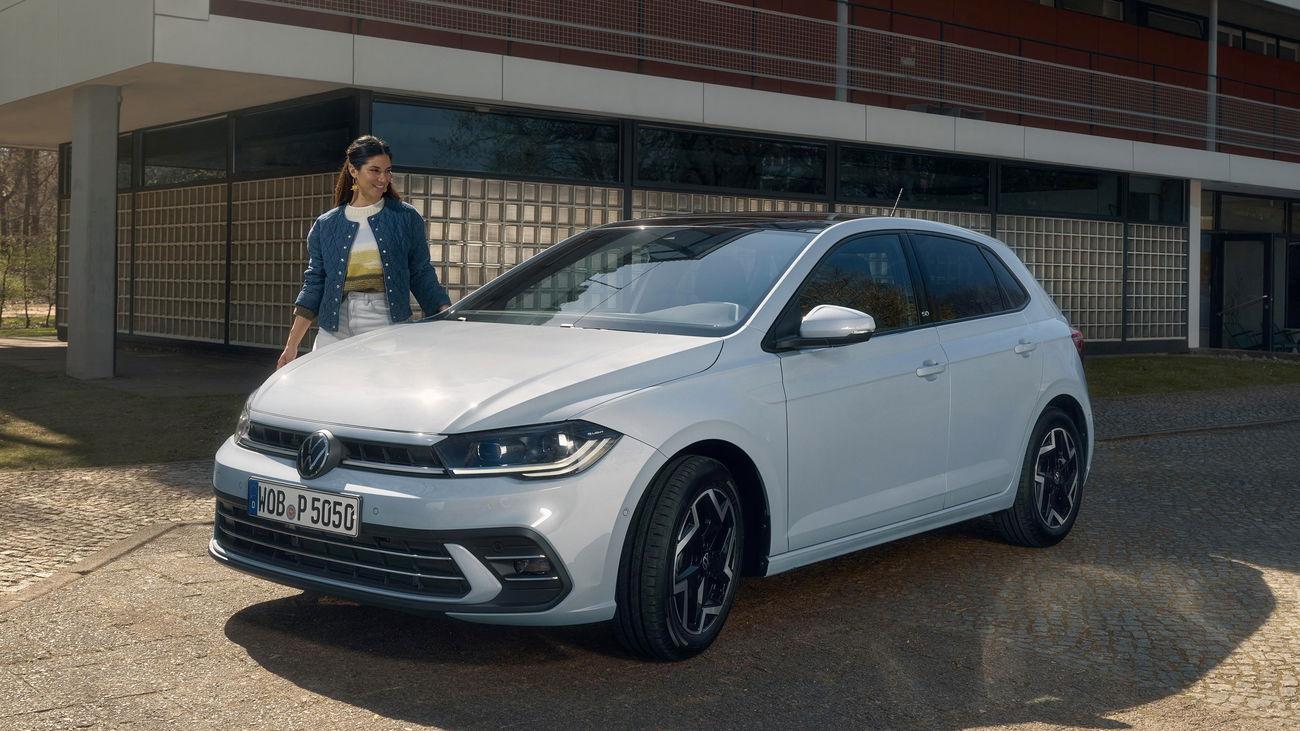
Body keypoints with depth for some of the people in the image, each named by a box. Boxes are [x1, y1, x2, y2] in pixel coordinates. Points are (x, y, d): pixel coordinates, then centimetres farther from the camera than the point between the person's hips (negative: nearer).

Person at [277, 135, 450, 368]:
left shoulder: (406, 218, 6)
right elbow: (314, 284, 9)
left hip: (389, 324, -1)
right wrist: (292, 345, 4)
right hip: (336, 329, 2)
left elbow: (421, 275, 7)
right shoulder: (325, 225, 10)